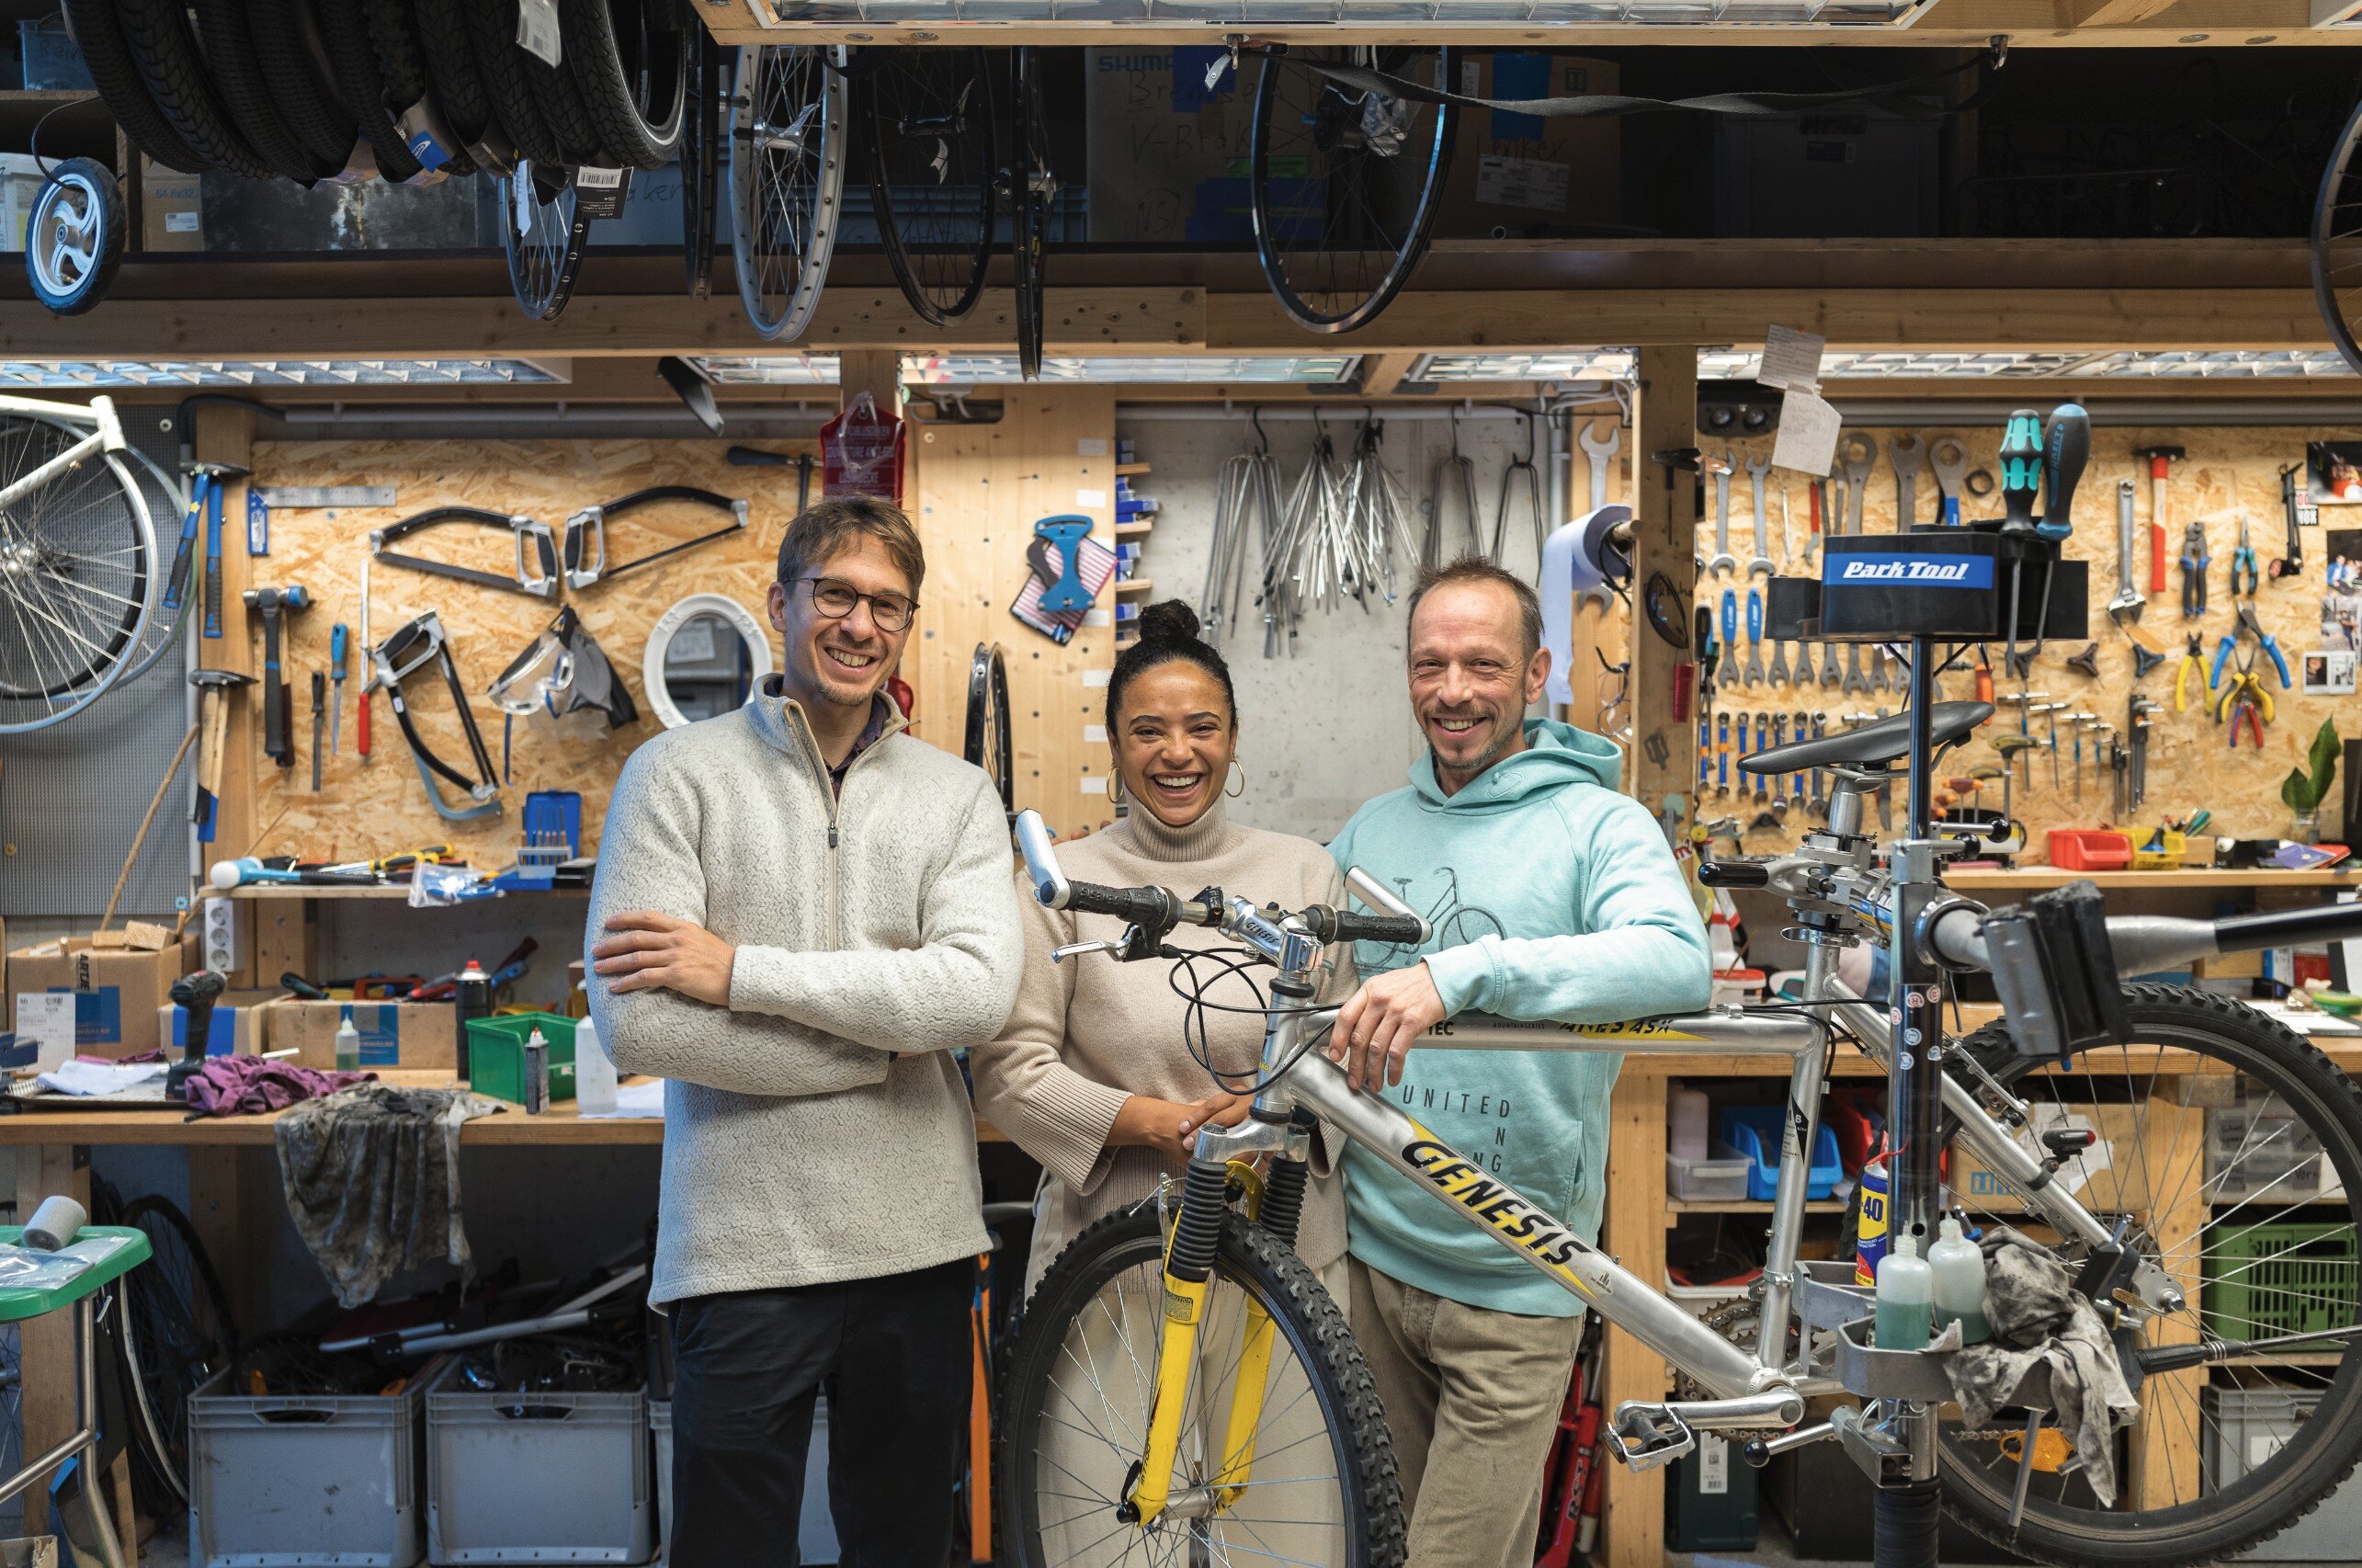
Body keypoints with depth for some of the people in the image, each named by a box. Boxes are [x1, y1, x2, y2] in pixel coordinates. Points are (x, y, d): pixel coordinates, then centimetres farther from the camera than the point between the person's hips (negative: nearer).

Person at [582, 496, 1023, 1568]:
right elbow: (636, 1025, -13)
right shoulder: (680, 772, -2)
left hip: (919, 1239, 3)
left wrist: (742, 970, -17)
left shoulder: (957, 796, 5)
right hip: (743, 1246, -3)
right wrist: (886, 1040, -9)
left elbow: (979, 992, -13)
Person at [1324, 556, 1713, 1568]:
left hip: (1510, 1289, -5)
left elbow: (1679, 961, -28)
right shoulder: (1372, 830, 9)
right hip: (1373, 1253, 5)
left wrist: (1461, 972, -39)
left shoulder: (1598, 823, -8)